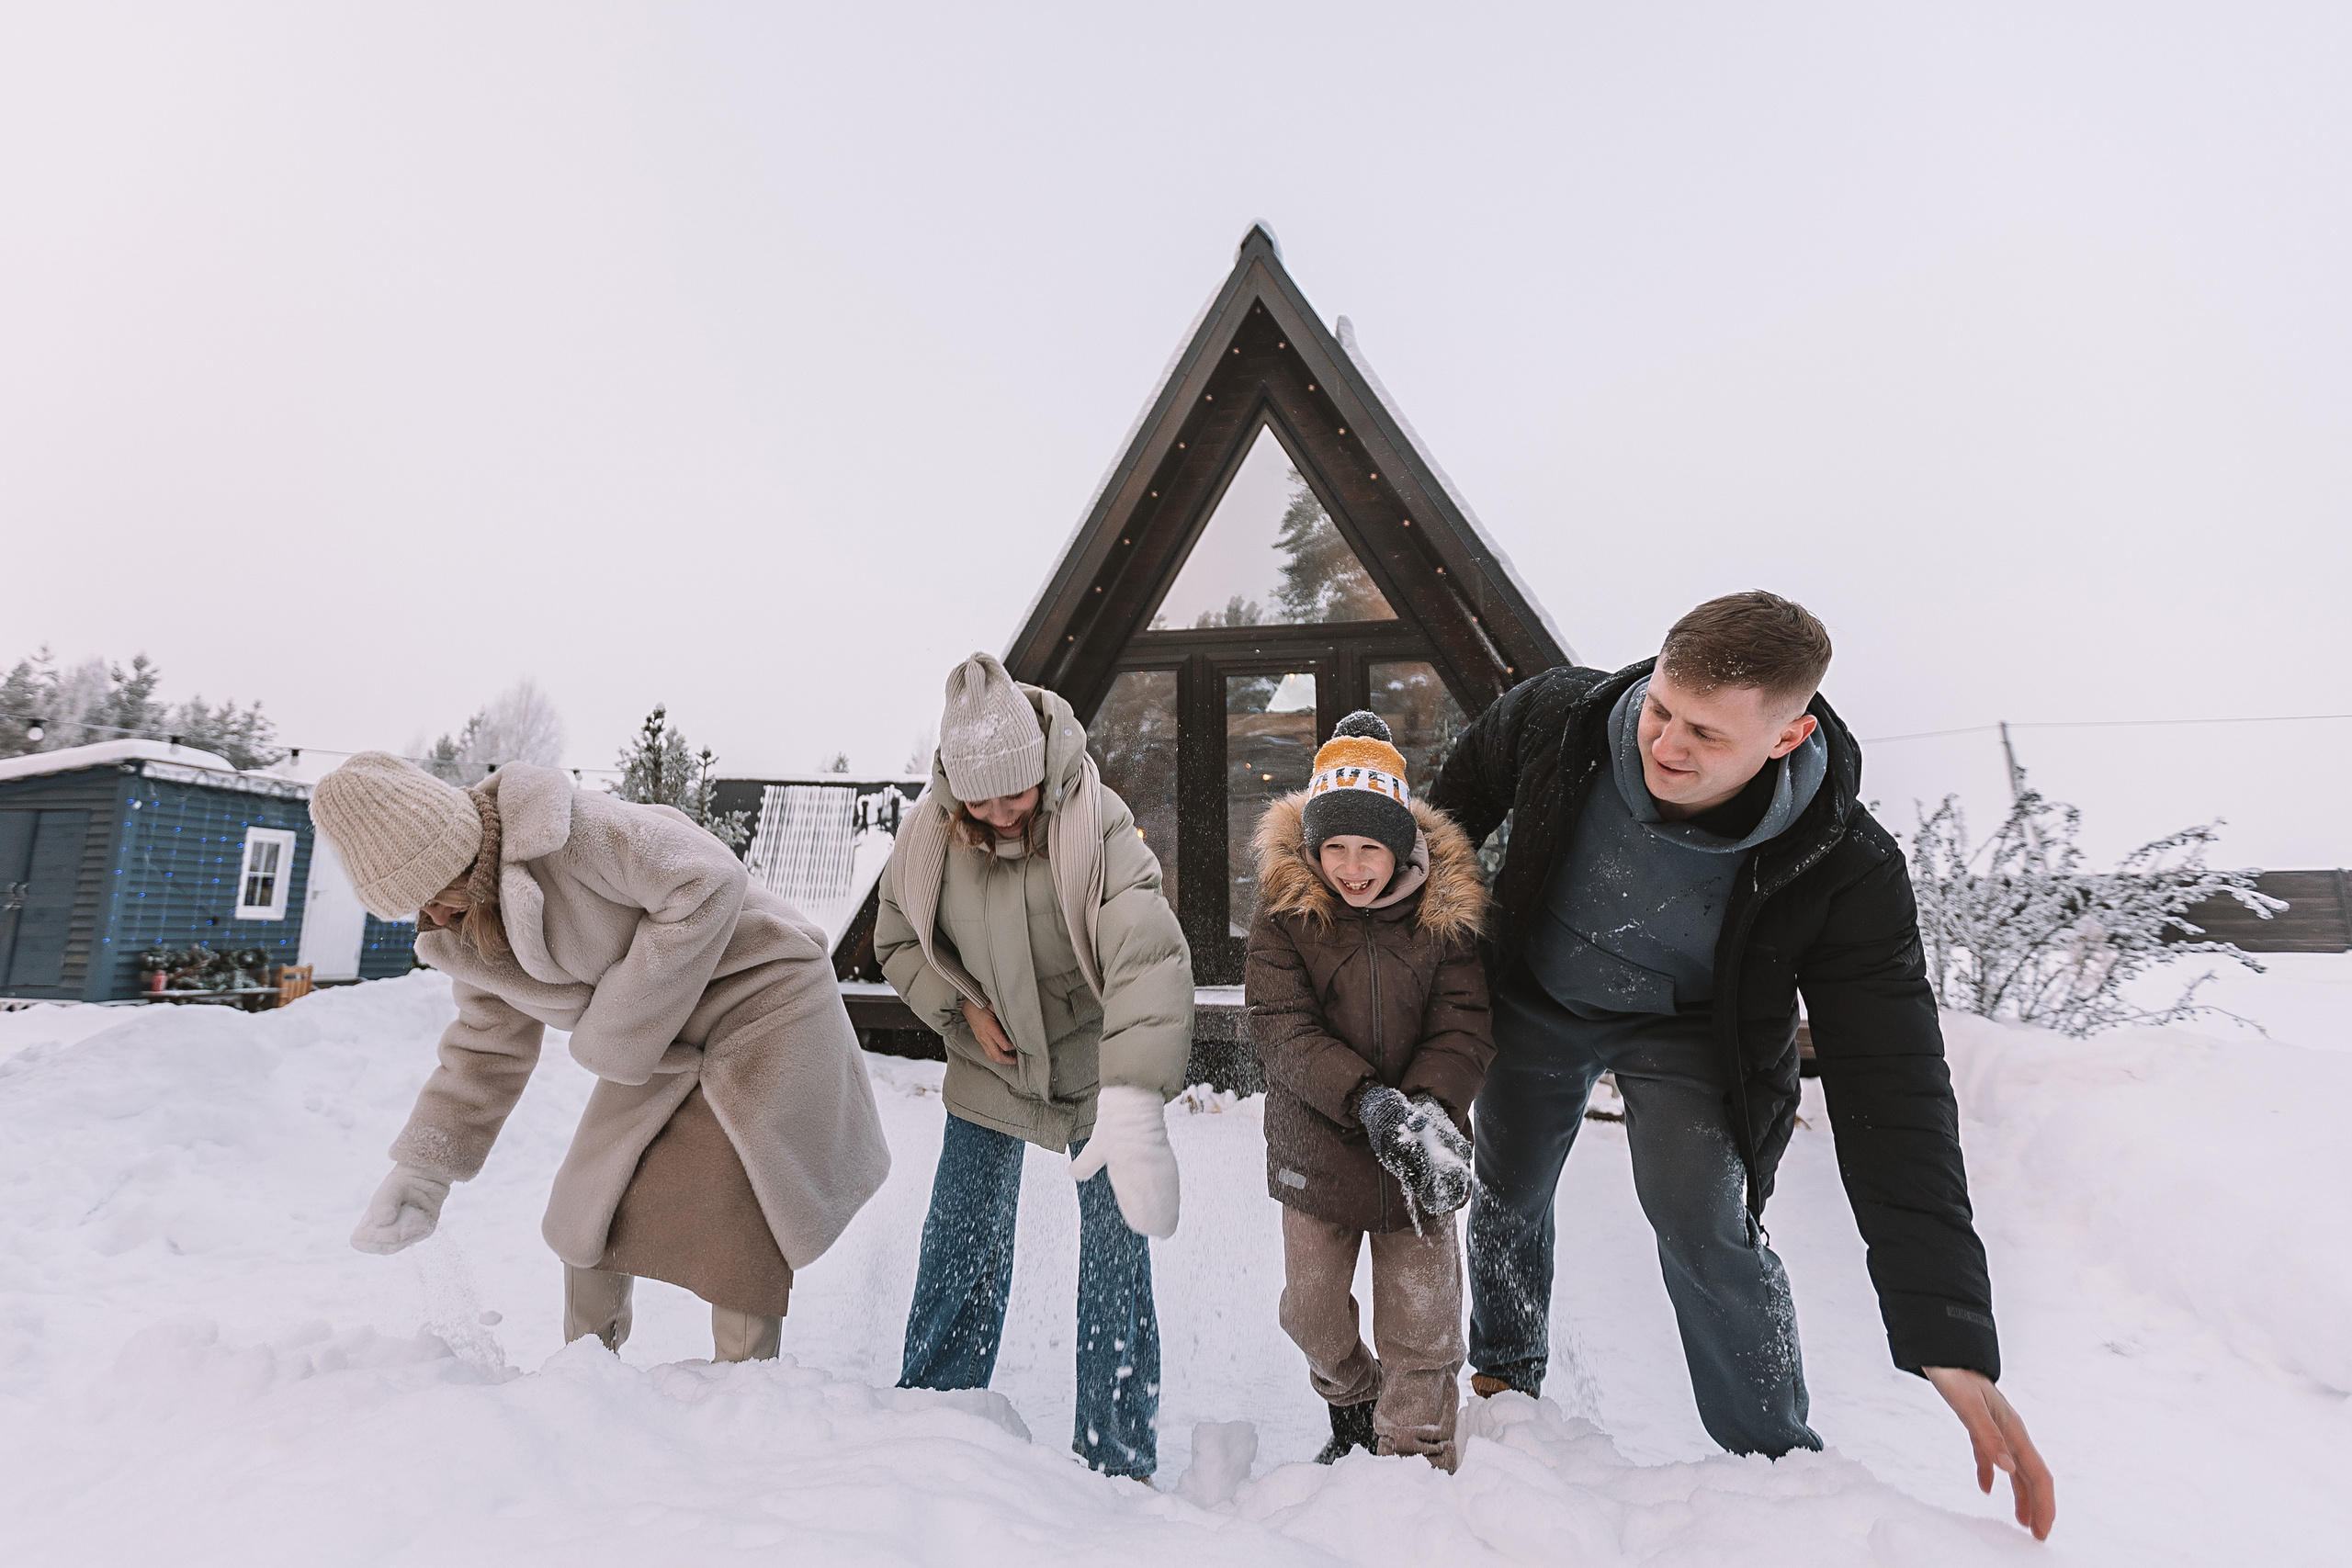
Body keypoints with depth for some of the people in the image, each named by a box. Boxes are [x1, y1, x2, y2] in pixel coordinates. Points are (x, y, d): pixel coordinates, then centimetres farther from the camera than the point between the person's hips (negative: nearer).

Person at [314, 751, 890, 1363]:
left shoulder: (565, 832, -26)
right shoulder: (464, 937, 2)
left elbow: (709, 883, -29)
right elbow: (485, 1049, 13)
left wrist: (617, 1029, -22)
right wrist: (419, 1171, 4)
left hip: (760, 997, -8)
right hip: (660, 1046, 8)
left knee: (737, 1225, -10)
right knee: (595, 1205, 12)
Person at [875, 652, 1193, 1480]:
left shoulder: (1097, 825, -26)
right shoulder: (927, 832, -12)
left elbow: (1149, 957, -39)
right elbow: (898, 941, 6)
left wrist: (1132, 1105, -51)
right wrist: (961, 1005, -12)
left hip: (1095, 1067, -3)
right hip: (989, 1067, 3)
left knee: (1117, 1260, 2)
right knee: (959, 1251, 8)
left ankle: (1117, 1458, 22)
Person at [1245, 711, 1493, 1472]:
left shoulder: (1447, 908, -9)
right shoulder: (1284, 905, -11)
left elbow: (1464, 1025, -10)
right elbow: (1280, 1026, -17)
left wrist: (1434, 1109, -28)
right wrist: (1365, 1100, -29)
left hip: (1419, 1151, -1)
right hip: (1317, 1145, 1)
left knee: (1422, 1327, 8)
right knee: (1311, 1309, 18)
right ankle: (1350, 1401, 49)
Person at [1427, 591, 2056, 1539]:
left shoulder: (1842, 872, -32)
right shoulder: (1559, 717, -29)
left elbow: (1891, 1092, -31)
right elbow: (1470, 782, -4)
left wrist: (1951, 1338, -35)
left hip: (1684, 1029, -2)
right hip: (1537, 1002, 2)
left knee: (1704, 1228, -22)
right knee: (1506, 1196, 14)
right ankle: (1505, 1379, 43)